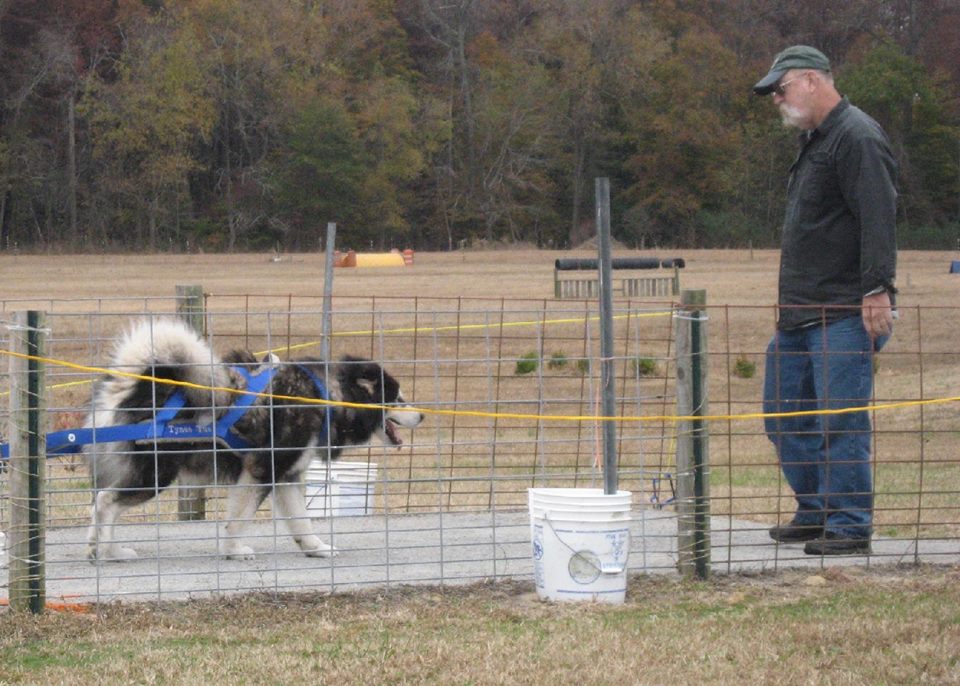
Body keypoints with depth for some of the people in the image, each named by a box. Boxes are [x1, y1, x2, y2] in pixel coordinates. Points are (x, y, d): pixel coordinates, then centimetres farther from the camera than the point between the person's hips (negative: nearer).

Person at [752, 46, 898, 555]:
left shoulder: (857, 137, -12)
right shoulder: (814, 141, 20)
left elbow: (879, 217, -20)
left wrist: (877, 289, -26)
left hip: (845, 315, -11)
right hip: (799, 314, 11)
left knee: (840, 419, -9)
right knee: (784, 416, 13)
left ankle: (849, 527, -3)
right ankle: (815, 512, 24)